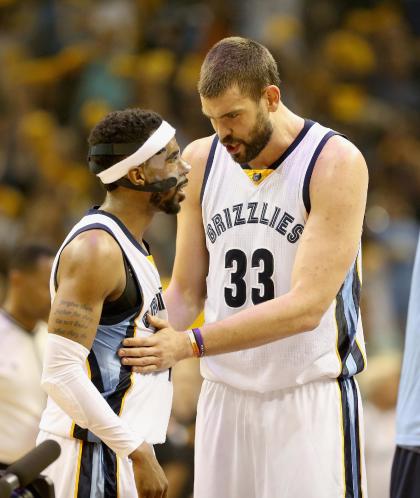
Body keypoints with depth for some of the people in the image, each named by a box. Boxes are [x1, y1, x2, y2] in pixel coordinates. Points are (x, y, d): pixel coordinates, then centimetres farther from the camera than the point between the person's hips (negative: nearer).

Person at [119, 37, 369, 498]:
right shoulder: (201, 161, 5)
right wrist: (145, 346, -9)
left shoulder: (335, 163, -13)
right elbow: (187, 291, 12)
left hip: (311, 396, -4)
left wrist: (190, 344, -26)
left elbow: (307, 306, -20)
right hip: (224, 395, 5)